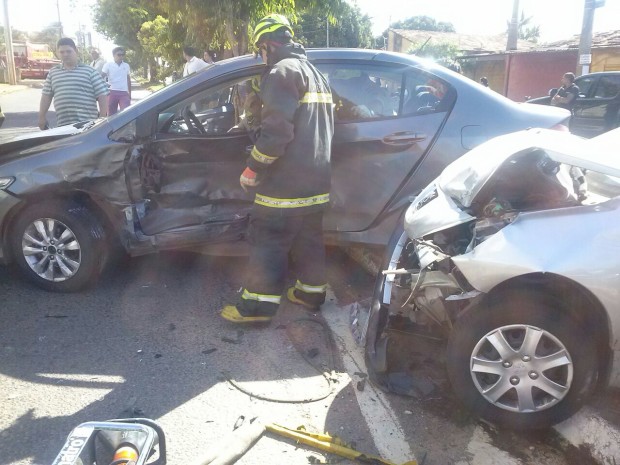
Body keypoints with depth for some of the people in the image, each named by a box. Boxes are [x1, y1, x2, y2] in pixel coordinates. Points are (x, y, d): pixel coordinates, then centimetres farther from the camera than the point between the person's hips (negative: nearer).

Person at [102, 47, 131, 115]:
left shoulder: (126, 66, 11)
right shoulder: (108, 65, 2)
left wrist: (130, 93, 16)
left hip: (124, 93, 1)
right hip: (112, 92, -1)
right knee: (111, 114, 6)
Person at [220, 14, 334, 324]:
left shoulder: (282, 71, -12)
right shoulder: (315, 74, 20)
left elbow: (277, 129, -21)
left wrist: (252, 168, -15)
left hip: (286, 182, -9)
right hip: (317, 180, 9)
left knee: (267, 239, -2)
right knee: (309, 237, 17)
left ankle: (259, 304, 4)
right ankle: (311, 291, 27)